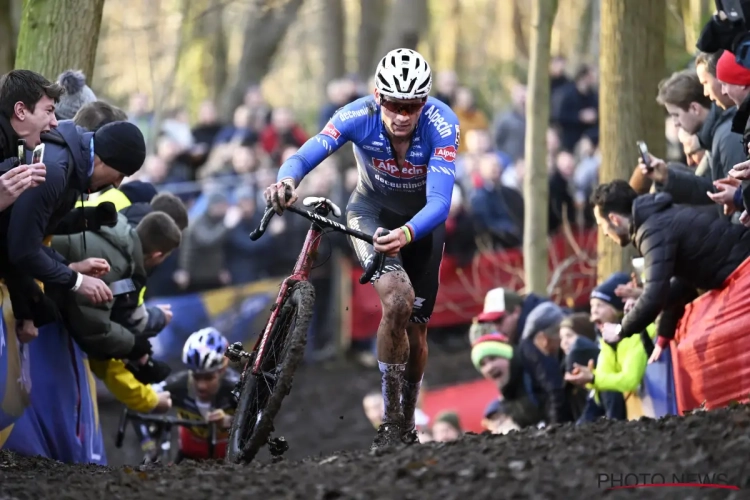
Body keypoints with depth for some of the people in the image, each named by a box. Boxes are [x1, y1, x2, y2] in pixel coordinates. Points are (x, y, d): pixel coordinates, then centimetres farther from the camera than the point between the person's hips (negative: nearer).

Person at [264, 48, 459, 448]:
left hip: (422, 218, 1)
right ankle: (391, 420, -16)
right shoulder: (358, 116, -30)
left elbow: (439, 202, -41)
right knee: (396, 298, -28)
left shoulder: (441, 124, -33)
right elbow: (305, 156, -39)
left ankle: (408, 425, 33)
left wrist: (407, 234, -61)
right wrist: (287, 181, -63)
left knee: (414, 328, 8)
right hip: (372, 209, -1)